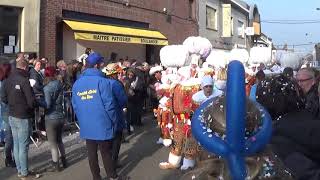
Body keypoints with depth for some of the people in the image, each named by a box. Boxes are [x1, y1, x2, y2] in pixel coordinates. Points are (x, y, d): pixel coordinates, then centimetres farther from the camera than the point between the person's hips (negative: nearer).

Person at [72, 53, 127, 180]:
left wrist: (82, 120, 15)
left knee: (92, 153, 13)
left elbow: (75, 106, 6)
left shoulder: (76, 84, 4)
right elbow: (109, 104, -18)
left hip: (86, 126, 5)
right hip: (103, 125, -5)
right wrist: (114, 120, -6)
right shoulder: (102, 81, -15)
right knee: (106, 153, 9)